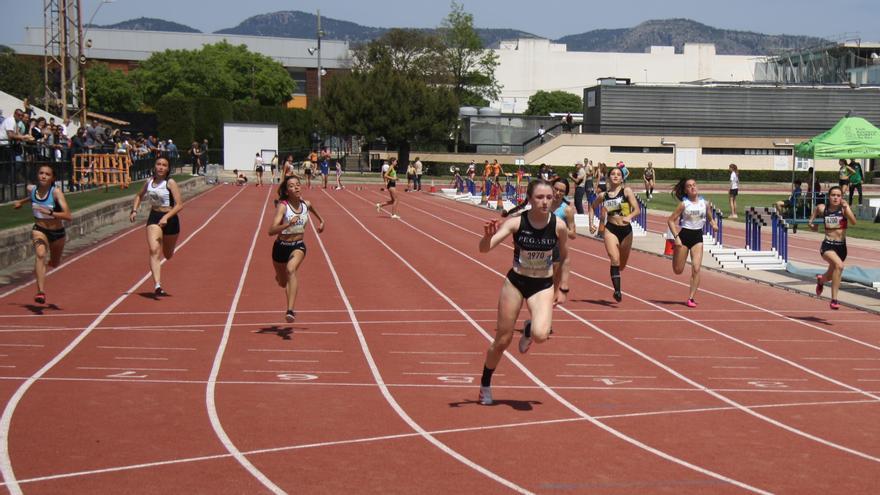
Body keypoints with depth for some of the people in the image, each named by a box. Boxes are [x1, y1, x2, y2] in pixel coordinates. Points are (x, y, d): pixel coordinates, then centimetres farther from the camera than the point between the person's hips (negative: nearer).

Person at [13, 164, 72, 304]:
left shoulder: (56, 192, -24)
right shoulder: (31, 189, -12)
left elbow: (68, 216, -34)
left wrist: (49, 212, -44)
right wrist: (22, 202, 22)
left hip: (57, 232, 0)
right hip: (39, 230, 0)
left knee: (54, 263, 22)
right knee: (40, 255, -30)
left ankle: (49, 260, 62)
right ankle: (41, 292, -38)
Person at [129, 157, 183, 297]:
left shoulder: (170, 183, -11)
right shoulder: (149, 182, 3)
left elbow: (179, 205, -17)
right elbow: (139, 195, 23)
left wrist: (166, 217, -29)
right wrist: (134, 210, 9)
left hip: (170, 219, -2)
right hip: (154, 218, 2)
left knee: (168, 255, 14)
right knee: (154, 251, -19)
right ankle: (158, 286, -27)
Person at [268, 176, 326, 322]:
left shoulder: (306, 204, -6)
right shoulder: (283, 206, -20)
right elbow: (271, 231, -31)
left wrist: (321, 221, 34)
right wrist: (289, 224, -44)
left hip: (298, 246, 1)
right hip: (281, 247, -1)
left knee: (291, 270, -32)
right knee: (283, 283, 18)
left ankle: (290, 311, -40)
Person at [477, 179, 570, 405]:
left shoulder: (558, 226, -12)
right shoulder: (516, 223, -16)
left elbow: (563, 258, 6)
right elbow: (484, 248, -23)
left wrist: (562, 288, 5)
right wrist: (488, 236, -45)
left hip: (543, 286, 0)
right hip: (515, 283, 0)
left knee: (541, 335, -25)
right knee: (503, 340, 7)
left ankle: (529, 330, 14)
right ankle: (485, 385, 31)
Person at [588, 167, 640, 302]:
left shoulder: (626, 191, -4)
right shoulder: (603, 195, 3)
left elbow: (637, 209, -11)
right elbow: (592, 207, 22)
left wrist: (629, 217, -30)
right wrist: (591, 223, 10)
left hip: (626, 230, 1)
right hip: (611, 230, 0)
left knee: (622, 265, 14)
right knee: (615, 260, -21)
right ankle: (617, 291, -21)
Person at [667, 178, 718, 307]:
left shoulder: (705, 203, 1)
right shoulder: (684, 204, -8)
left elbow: (710, 218, 15)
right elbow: (670, 220, -8)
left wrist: (714, 224, -8)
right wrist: (676, 237, -17)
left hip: (697, 236, 2)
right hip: (684, 234, -2)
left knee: (696, 268, -12)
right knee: (678, 270, 6)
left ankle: (691, 298, -4)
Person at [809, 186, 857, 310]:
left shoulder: (844, 208, -7)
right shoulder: (822, 208, -4)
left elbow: (853, 222, -25)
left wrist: (846, 207, -31)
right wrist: (812, 223, 7)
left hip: (841, 246, 2)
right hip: (827, 245, -2)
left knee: (831, 275, 22)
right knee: (839, 265, -33)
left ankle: (821, 279, 63)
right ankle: (834, 299, -24)